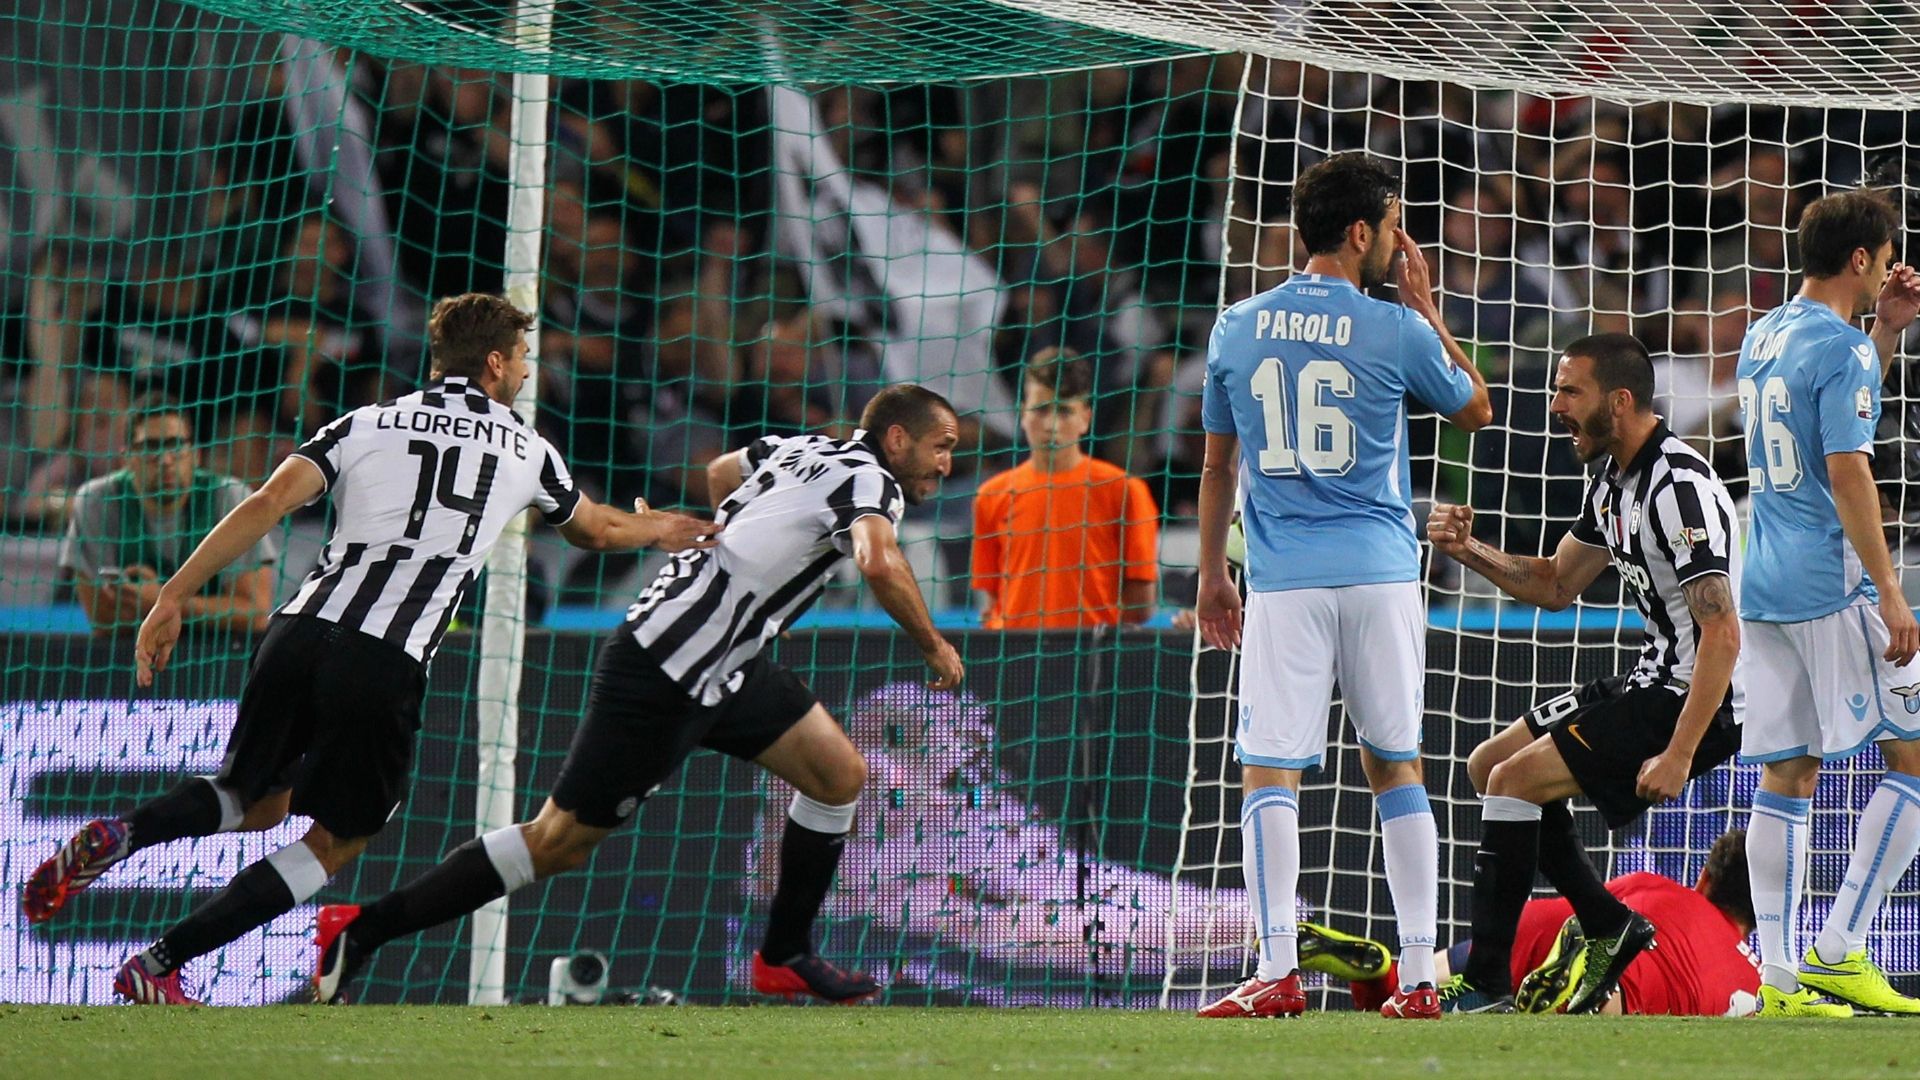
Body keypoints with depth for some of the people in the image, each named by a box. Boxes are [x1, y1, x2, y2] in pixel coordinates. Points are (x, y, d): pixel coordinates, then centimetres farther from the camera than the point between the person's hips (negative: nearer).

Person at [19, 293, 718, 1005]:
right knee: (337, 841, 13)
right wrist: (663, 531, 59)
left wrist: (174, 597, 0)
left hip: (301, 628, 3)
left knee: (259, 803, 26)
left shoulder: (365, 425, 16)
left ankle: (118, 836, -3)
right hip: (387, 665, -3)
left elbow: (269, 504, 2)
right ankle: (158, 966, 1)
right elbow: (596, 529, 37)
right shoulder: (525, 450, 17)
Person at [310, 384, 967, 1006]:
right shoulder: (869, 480, -13)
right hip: (661, 675, -10)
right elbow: (880, 564, -33)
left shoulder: (807, 449, 12)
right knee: (560, 842, -6)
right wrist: (933, 646, -19)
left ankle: (784, 958, 19)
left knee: (839, 776, 8)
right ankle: (361, 931, -2)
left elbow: (721, 472, 32)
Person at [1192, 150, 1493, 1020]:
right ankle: (1418, 977, 7)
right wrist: (1427, 310, 20)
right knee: (1395, 768, 9)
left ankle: (1278, 974, -11)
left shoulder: (1237, 329, 5)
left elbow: (1217, 465, 13)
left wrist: (1211, 577, 22)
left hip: (1283, 581, 0)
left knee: (1269, 774, -1)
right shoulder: (1396, 331, -3)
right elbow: (1476, 410, 15)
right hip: (1380, 573, 0)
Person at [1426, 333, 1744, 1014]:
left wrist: (1678, 755, -29)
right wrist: (1469, 550, 6)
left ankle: (1485, 986, -15)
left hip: (1700, 703, -11)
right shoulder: (1614, 485, 10)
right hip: (1652, 682, 11)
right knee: (1488, 765, 15)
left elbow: (1723, 634, -26)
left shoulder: (1679, 486, -22)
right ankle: (1609, 928, 15)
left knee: (1516, 778, -18)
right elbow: (1556, 585, 23)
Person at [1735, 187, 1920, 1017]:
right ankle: (1838, 949, -4)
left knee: (1786, 776, 6)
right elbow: (1847, 474, -17)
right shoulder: (1840, 348, -12)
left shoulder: (1765, 336, 14)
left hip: (1765, 589, 8)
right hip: (1833, 588, -8)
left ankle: (1780, 976, 2)